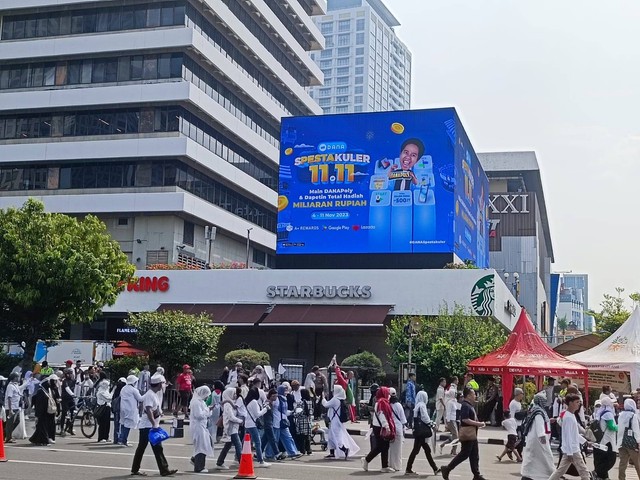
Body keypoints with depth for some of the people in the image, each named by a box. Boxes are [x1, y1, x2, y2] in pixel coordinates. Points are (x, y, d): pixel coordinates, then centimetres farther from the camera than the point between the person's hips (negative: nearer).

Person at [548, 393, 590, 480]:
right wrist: (570, 453, -21)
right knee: (584, 472, -4)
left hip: (571, 449, 10)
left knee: (561, 470, 12)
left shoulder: (571, 415, 12)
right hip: (572, 450, -10)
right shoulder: (568, 417, -18)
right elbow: (568, 436, -20)